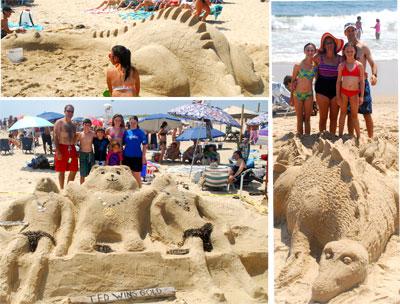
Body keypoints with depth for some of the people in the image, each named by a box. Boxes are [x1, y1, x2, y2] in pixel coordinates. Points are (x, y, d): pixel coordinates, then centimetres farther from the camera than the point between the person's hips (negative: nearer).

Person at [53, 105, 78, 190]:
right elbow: (55, 137, -10)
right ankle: (62, 189, 8)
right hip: (62, 148, -6)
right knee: (62, 171, 0)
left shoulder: (73, 124, 15)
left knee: (74, 170, 6)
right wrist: (58, 151, -18)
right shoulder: (59, 122, -5)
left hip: (72, 149, 6)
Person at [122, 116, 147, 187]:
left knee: (137, 176, 3)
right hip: (127, 156, 3)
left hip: (137, 157, -3)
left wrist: (143, 156, -7)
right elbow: (122, 144, 11)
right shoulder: (126, 132, 6)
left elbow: (145, 145, -1)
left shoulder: (140, 132, -2)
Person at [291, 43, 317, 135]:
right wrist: (291, 98, 0)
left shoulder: (315, 65, -2)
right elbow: (293, 81, -1)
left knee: (307, 119, 8)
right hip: (298, 94, -2)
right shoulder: (298, 65, -8)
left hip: (309, 95, 2)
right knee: (300, 119, 7)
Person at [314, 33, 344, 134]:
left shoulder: (340, 59, 3)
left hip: (336, 89, 2)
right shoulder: (319, 57, -2)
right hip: (322, 89, -2)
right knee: (323, 117, 1)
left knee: (334, 117, 7)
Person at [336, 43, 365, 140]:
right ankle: (340, 135, 14)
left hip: (355, 93, -1)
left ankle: (358, 137, 14)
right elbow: (338, 81, 3)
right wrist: (338, 96, -2)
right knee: (343, 113, 9)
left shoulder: (359, 65, -1)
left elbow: (362, 81, 0)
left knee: (354, 115, 5)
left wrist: (361, 96, -4)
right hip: (343, 92, 1)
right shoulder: (341, 65, 1)